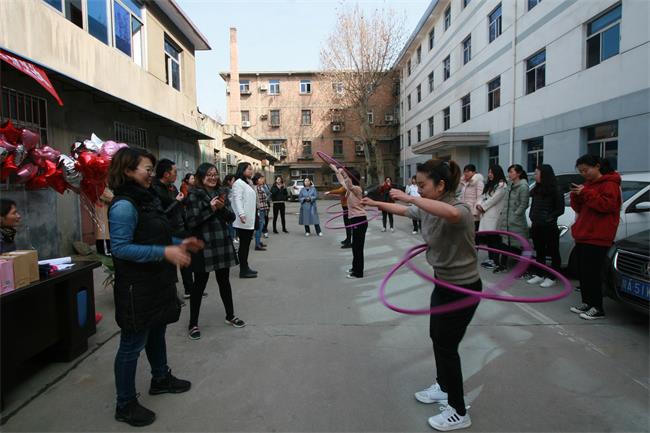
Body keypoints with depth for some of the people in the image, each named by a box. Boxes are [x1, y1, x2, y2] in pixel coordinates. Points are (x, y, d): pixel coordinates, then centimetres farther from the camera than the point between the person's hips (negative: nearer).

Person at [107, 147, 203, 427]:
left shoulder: (146, 199, 8)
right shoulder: (124, 205, -20)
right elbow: (120, 248, -25)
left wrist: (179, 244, 7)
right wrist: (165, 252, -31)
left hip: (156, 283, 9)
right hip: (137, 287, -9)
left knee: (157, 333, 24)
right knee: (133, 344, 5)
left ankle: (161, 379, 44)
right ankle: (125, 405, 22)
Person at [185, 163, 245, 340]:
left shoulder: (222, 192, 8)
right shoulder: (194, 195, -7)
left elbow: (231, 218, 6)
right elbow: (191, 222, -15)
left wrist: (222, 207, -13)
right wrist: (210, 208, -19)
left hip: (223, 244, 5)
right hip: (203, 245, -5)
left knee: (224, 281, 16)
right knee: (200, 284, 4)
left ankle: (230, 316, 32)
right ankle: (193, 324, 18)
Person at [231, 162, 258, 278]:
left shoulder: (248, 183, 21)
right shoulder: (239, 183, -9)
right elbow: (237, 199, -20)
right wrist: (241, 214, -31)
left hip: (250, 220, 9)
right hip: (243, 220, -9)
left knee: (246, 244, 12)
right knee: (243, 244, -5)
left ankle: (245, 267, 19)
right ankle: (243, 270, -1)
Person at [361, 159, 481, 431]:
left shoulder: (460, 209, -26)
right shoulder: (428, 208, -1)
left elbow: (450, 213, -51)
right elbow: (404, 211, 18)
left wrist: (410, 197, -45)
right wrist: (376, 204, 24)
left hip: (463, 289, -9)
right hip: (443, 283, 9)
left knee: (447, 346, 3)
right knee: (437, 337, 22)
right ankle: (444, 387, 46)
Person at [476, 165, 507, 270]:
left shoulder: (502, 185, -7)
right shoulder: (488, 185, 21)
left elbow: (494, 199, -12)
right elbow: (483, 196, 17)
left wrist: (483, 207, -5)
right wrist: (479, 204, -2)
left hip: (495, 215, -8)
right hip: (486, 214, 8)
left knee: (494, 238, -7)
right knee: (488, 237, 10)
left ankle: (495, 261, -3)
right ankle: (490, 258, 19)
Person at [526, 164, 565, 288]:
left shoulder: (555, 190, -9)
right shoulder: (537, 189, 12)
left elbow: (560, 209, -9)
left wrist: (548, 218, -15)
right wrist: (532, 218, 3)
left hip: (549, 227, -7)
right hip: (536, 226, 7)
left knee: (553, 252, 4)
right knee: (539, 252, 14)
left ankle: (551, 277, 9)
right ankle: (539, 275, 22)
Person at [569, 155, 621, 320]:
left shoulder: (609, 184, -6)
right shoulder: (588, 184, 19)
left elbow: (607, 205, -19)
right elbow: (578, 208, 20)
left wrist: (586, 193, -21)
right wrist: (576, 196, 1)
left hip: (597, 237, -8)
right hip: (582, 235, 9)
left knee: (591, 273, -8)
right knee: (582, 272, 10)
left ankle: (597, 308, -1)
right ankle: (587, 302, 19)